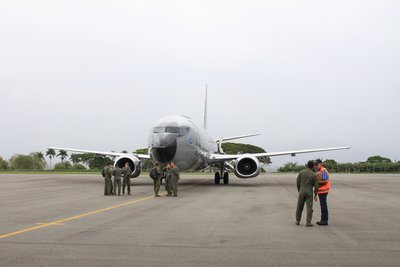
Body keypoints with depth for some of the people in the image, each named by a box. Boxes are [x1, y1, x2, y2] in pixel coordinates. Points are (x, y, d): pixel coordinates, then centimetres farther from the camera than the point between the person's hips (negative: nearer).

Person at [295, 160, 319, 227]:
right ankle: (308, 222, -4)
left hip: (302, 192, 2)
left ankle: (297, 221, 20)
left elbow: (297, 182, 2)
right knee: (309, 208, 1)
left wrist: (299, 190, 17)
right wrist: (315, 195, 3)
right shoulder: (314, 175, -7)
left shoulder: (301, 172, -2)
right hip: (309, 193, -2)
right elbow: (316, 186, -8)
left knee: (300, 207, 14)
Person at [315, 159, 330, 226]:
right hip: (321, 191, 10)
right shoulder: (319, 171, 16)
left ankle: (325, 221, -4)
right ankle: (323, 220, 19)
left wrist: (317, 182, -18)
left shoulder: (323, 171, -15)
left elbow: (325, 181, -22)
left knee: (323, 205, -7)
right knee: (322, 205, 13)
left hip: (323, 191, -10)